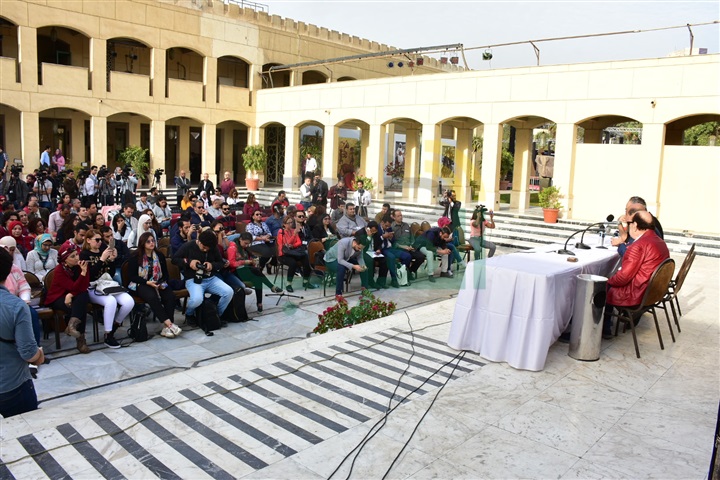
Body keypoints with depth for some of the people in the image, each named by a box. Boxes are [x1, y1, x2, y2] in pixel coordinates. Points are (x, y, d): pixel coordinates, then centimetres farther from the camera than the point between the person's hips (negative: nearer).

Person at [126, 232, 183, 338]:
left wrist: (162, 283, -7)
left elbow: (165, 274, 14)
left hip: (158, 284, 4)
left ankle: (167, 327, -28)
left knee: (171, 296, -27)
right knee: (152, 297, -36)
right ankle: (168, 323, -38)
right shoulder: (135, 257, 0)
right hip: (140, 285, -3)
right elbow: (131, 276, -5)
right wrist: (147, 282, -17)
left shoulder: (160, 255, 11)